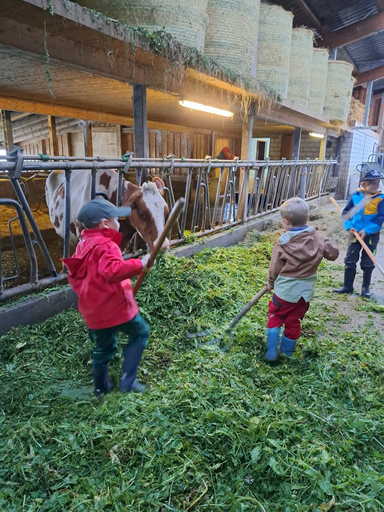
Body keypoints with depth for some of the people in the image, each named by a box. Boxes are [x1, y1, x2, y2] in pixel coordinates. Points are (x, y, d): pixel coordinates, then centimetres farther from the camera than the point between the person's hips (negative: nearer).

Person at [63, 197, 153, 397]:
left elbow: (75, 275, 18)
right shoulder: (106, 245, -19)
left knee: (103, 347, 23)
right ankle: (128, 380, 10)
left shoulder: (84, 244, 10)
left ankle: (101, 386, 38)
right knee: (140, 332, 11)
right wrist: (140, 264, -34)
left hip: (94, 309, 9)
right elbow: (113, 271, -37)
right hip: (115, 307, -9)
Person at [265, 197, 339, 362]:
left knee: (274, 319, 16)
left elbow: (275, 269, -10)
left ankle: (272, 353, 16)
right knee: (293, 322, 18)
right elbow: (334, 253, 3)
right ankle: (287, 352, 33)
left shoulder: (283, 243, -18)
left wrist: (271, 284, 8)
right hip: (305, 292, 4)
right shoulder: (317, 238, -8)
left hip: (285, 291, -4)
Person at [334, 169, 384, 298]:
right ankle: (347, 286, 22)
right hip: (355, 234, 2)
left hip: (371, 235, -1)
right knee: (350, 261, 9)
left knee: (367, 263, 11)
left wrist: (366, 230, -22)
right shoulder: (355, 196, -5)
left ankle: (365, 288, 26)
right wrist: (348, 226, -12)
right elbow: (346, 212, 2)